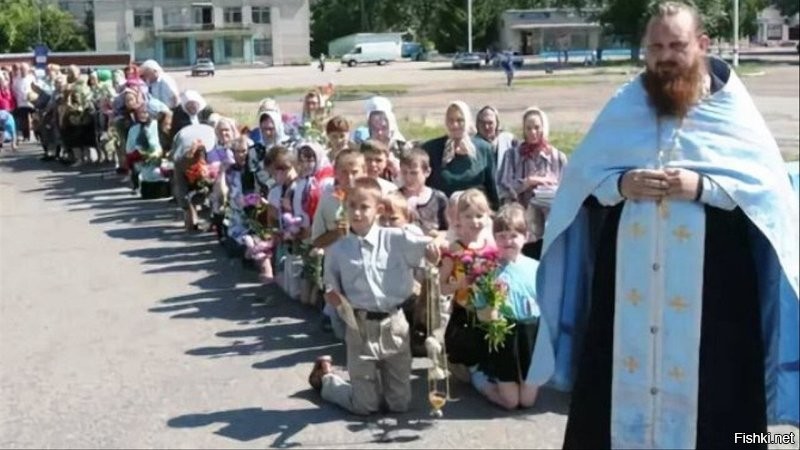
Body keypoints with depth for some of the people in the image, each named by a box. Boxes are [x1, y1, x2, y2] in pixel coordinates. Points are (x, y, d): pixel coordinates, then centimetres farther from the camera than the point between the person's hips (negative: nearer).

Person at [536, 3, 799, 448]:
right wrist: (620, 184, -11)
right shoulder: (625, 105, 9)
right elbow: (581, 175, 10)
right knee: (624, 370, 6)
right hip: (628, 277, 2)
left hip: (709, 281, -2)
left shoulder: (733, 107, 2)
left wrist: (703, 186, -18)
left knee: (707, 378, 0)